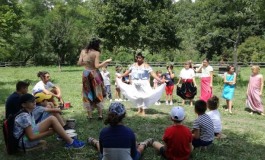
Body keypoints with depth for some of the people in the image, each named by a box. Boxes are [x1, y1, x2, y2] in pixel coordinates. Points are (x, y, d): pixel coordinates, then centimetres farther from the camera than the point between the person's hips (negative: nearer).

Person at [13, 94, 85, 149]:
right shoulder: (24, 116, -21)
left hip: (27, 138, 10)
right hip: (25, 141, -10)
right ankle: (71, 142, -13)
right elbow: (31, 137, -24)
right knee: (52, 119, -18)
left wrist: (46, 129, 1)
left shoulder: (29, 113, 9)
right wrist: (48, 133, -14)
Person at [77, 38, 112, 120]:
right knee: (98, 94, 9)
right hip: (94, 74, -4)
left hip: (86, 74, 4)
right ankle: (100, 115, 12)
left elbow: (79, 63, 4)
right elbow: (97, 66, -17)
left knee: (88, 95, 12)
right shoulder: (96, 53, -12)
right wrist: (106, 61, -7)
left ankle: (89, 115, 16)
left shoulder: (83, 51, 2)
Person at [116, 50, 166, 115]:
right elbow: (128, 71, 19)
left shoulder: (146, 66, -10)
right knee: (137, 96, 11)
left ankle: (143, 110, 11)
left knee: (144, 96, -2)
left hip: (143, 84, -5)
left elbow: (152, 73, -19)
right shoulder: (133, 65, 7)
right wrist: (121, 76, 26)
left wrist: (160, 80, -29)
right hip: (135, 84, 5)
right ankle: (139, 109, 25)